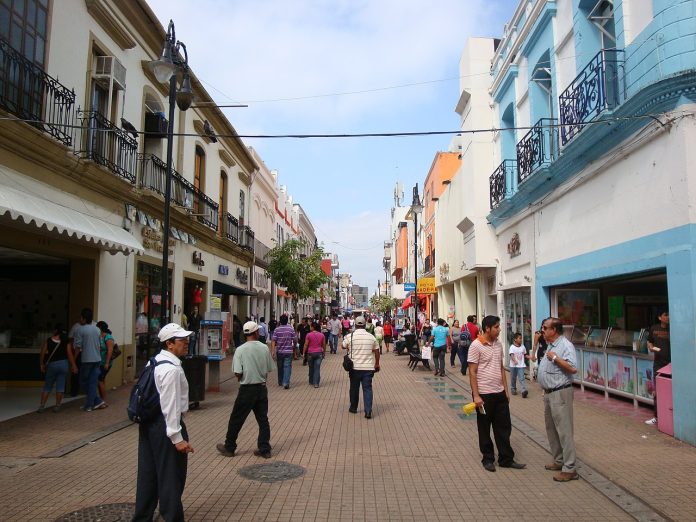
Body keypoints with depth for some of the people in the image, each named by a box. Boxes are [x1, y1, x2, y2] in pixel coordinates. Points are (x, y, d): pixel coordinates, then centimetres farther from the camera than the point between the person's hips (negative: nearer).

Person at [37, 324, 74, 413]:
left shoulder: (48, 341, -2)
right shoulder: (66, 342, -3)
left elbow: (42, 354, -2)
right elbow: (70, 355, -4)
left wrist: (41, 364, 11)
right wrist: (73, 365, 3)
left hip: (52, 365, 0)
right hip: (64, 364, 0)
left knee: (47, 386, 12)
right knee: (60, 386, 4)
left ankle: (42, 406, 8)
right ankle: (57, 406, 5)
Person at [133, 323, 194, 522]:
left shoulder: (154, 362, 11)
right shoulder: (172, 369, -20)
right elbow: (170, 405, -23)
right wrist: (177, 437, -21)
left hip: (148, 423, 10)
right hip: (165, 425, -10)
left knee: (148, 473, 19)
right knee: (171, 476, 4)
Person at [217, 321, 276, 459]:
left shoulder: (240, 350, -13)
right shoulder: (264, 348, -3)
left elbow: (237, 373, -15)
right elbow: (269, 369, 2)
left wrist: (242, 379, 6)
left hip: (247, 389, -3)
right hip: (262, 387, 4)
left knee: (236, 419, 10)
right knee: (263, 419, 12)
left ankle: (229, 447, 23)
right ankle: (265, 449, 16)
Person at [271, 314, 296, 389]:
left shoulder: (277, 329, -5)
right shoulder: (291, 329, -4)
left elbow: (273, 341, -10)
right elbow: (294, 340, 1)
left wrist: (273, 351, -11)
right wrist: (294, 347, 19)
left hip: (279, 351, 2)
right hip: (288, 351, -2)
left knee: (280, 367, 16)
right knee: (287, 367, -3)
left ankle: (280, 382, 29)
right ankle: (286, 383, -14)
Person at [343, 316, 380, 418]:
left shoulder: (349, 337, -8)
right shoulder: (371, 337, -1)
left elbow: (344, 346, 10)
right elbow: (376, 352, 5)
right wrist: (377, 364, 16)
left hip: (354, 367, 0)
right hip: (368, 368, 1)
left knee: (354, 388, 14)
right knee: (367, 388, 2)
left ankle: (353, 408, 28)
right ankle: (368, 411, -6)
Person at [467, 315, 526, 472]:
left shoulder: (498, 344, 7)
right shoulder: (476, 345, -14)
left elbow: (501, 368, 16)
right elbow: (472, 372, -14)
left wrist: (506, 389, 13)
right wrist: (476, 395, -17)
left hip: (500, 393, 6)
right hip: (484, 394, -6)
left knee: (504, 427, 12)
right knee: (484, 429, 8)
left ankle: (506, 459, 24)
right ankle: (488, 459, 22)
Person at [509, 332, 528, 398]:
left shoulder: (523, 347, 5)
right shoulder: (512, 347, -9)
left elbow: (525, 355, 16)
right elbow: (511, 355, -21)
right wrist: (514, 361, -38)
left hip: (521, 365, 2)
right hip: (513, 365, -2)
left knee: (521, 378, -9)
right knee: (513, 378, 11)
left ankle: (523, 390, -17)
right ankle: (513, 389, 27)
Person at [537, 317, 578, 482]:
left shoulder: (565, 345, -15)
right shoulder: (550, 345, 14)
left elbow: (573, 368, -26)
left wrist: (555, 358, -22)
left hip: (560, 393, -10)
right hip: (549, 392, 10)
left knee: (564, 431, -6)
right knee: (551, 429, 17)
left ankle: (569, 469, -1)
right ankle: (559, 460, 29)